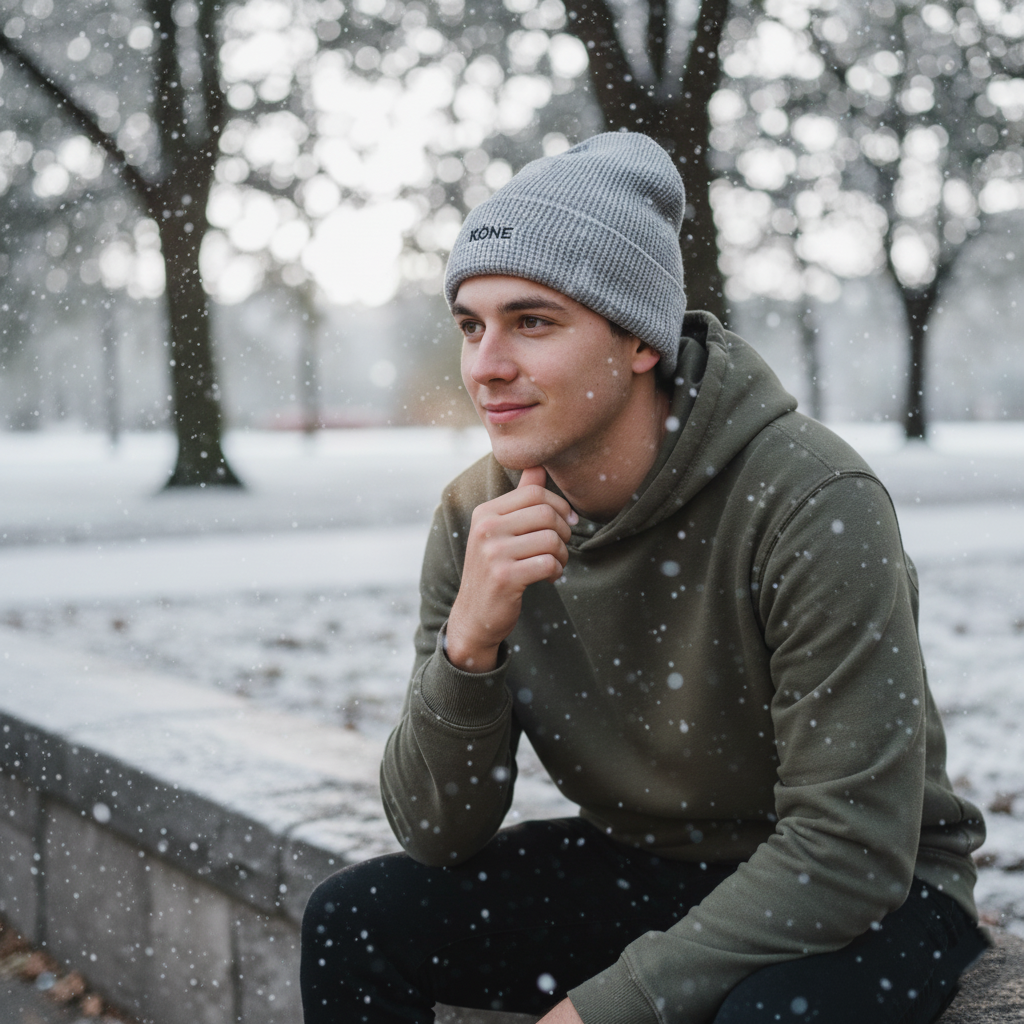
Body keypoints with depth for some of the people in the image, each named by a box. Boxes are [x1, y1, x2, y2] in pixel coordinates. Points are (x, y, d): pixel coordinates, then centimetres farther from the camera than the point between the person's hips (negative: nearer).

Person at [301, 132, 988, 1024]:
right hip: (636, 869, 5)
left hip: (866, 897, -4)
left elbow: (850, 848, -25)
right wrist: (469, 642, -27)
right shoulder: (479, 518, -9)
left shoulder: (813, 505, -26)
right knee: (352, 922, -12)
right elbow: (435, 833, -8)